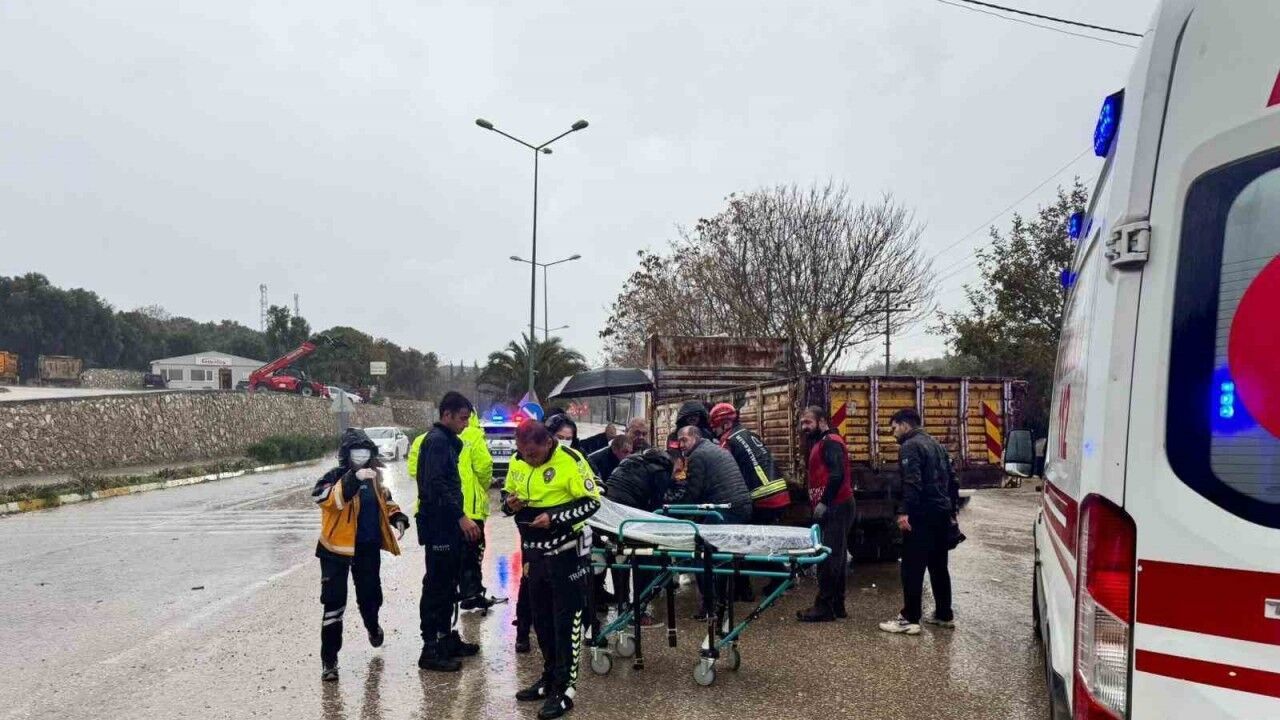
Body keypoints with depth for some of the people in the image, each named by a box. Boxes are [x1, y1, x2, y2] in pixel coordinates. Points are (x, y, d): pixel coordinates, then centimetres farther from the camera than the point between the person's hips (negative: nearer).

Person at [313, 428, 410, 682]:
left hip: (369, 549, 5)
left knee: (370, 596, 19)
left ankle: (373, 628, 52)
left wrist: (399, 519, -2)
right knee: (334, 604, -5)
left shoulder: (373, 477, 5)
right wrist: (353, 479, -49)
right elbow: (330, 498, -36)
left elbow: (386, 504, 18)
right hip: (337, 550, -5)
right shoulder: (334, 477, -14)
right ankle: (329, 659, 6)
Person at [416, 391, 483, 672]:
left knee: (447, 585, 17)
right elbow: (435, 485, -25)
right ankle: (430, 650, 1)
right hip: (439, 525, -10)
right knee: (436, 587, -5)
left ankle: (447, 639, 27)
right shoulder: (437, 441, -14)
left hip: (448, 525, 10)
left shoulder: (447, 441, 17)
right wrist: (460, 516, -26)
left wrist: (459, 517, 19)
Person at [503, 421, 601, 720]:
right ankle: (550, 677, 33)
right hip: (534, 551, 7)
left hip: (566, 551, -7)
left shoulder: (570, 460, -19)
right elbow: (509, 493, 14)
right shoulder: (517, 462, 0)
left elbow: (592, 501, -16)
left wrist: (555, 518, -25)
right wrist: (510, 503, -10)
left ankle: (564, 689, 10)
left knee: (566, 619, 1)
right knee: (540, 617, 17)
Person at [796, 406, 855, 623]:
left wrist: (823, 502, -20)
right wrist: (819, 503, 14)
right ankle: (837, 606, 18)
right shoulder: (820, 442, 20)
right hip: (833, 507, 10)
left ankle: (824, 607, -3)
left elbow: (837, 475, -23)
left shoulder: (830, 442, -11)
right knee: (835, 557, 12)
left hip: (835, 508, -10)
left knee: (828, 558, -7)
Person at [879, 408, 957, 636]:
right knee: (939, 566, 16)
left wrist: (904, 511, -26)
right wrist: (951, 507, 23)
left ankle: (910, 619, -5)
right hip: (942, 514, 9)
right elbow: (952, 479, 20)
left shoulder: (909, 446, -10)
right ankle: (944, 615, 23)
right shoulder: (936, 445, 19)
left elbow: (912, 483, -22)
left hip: (922, 516, -9)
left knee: (913, 569, -6)